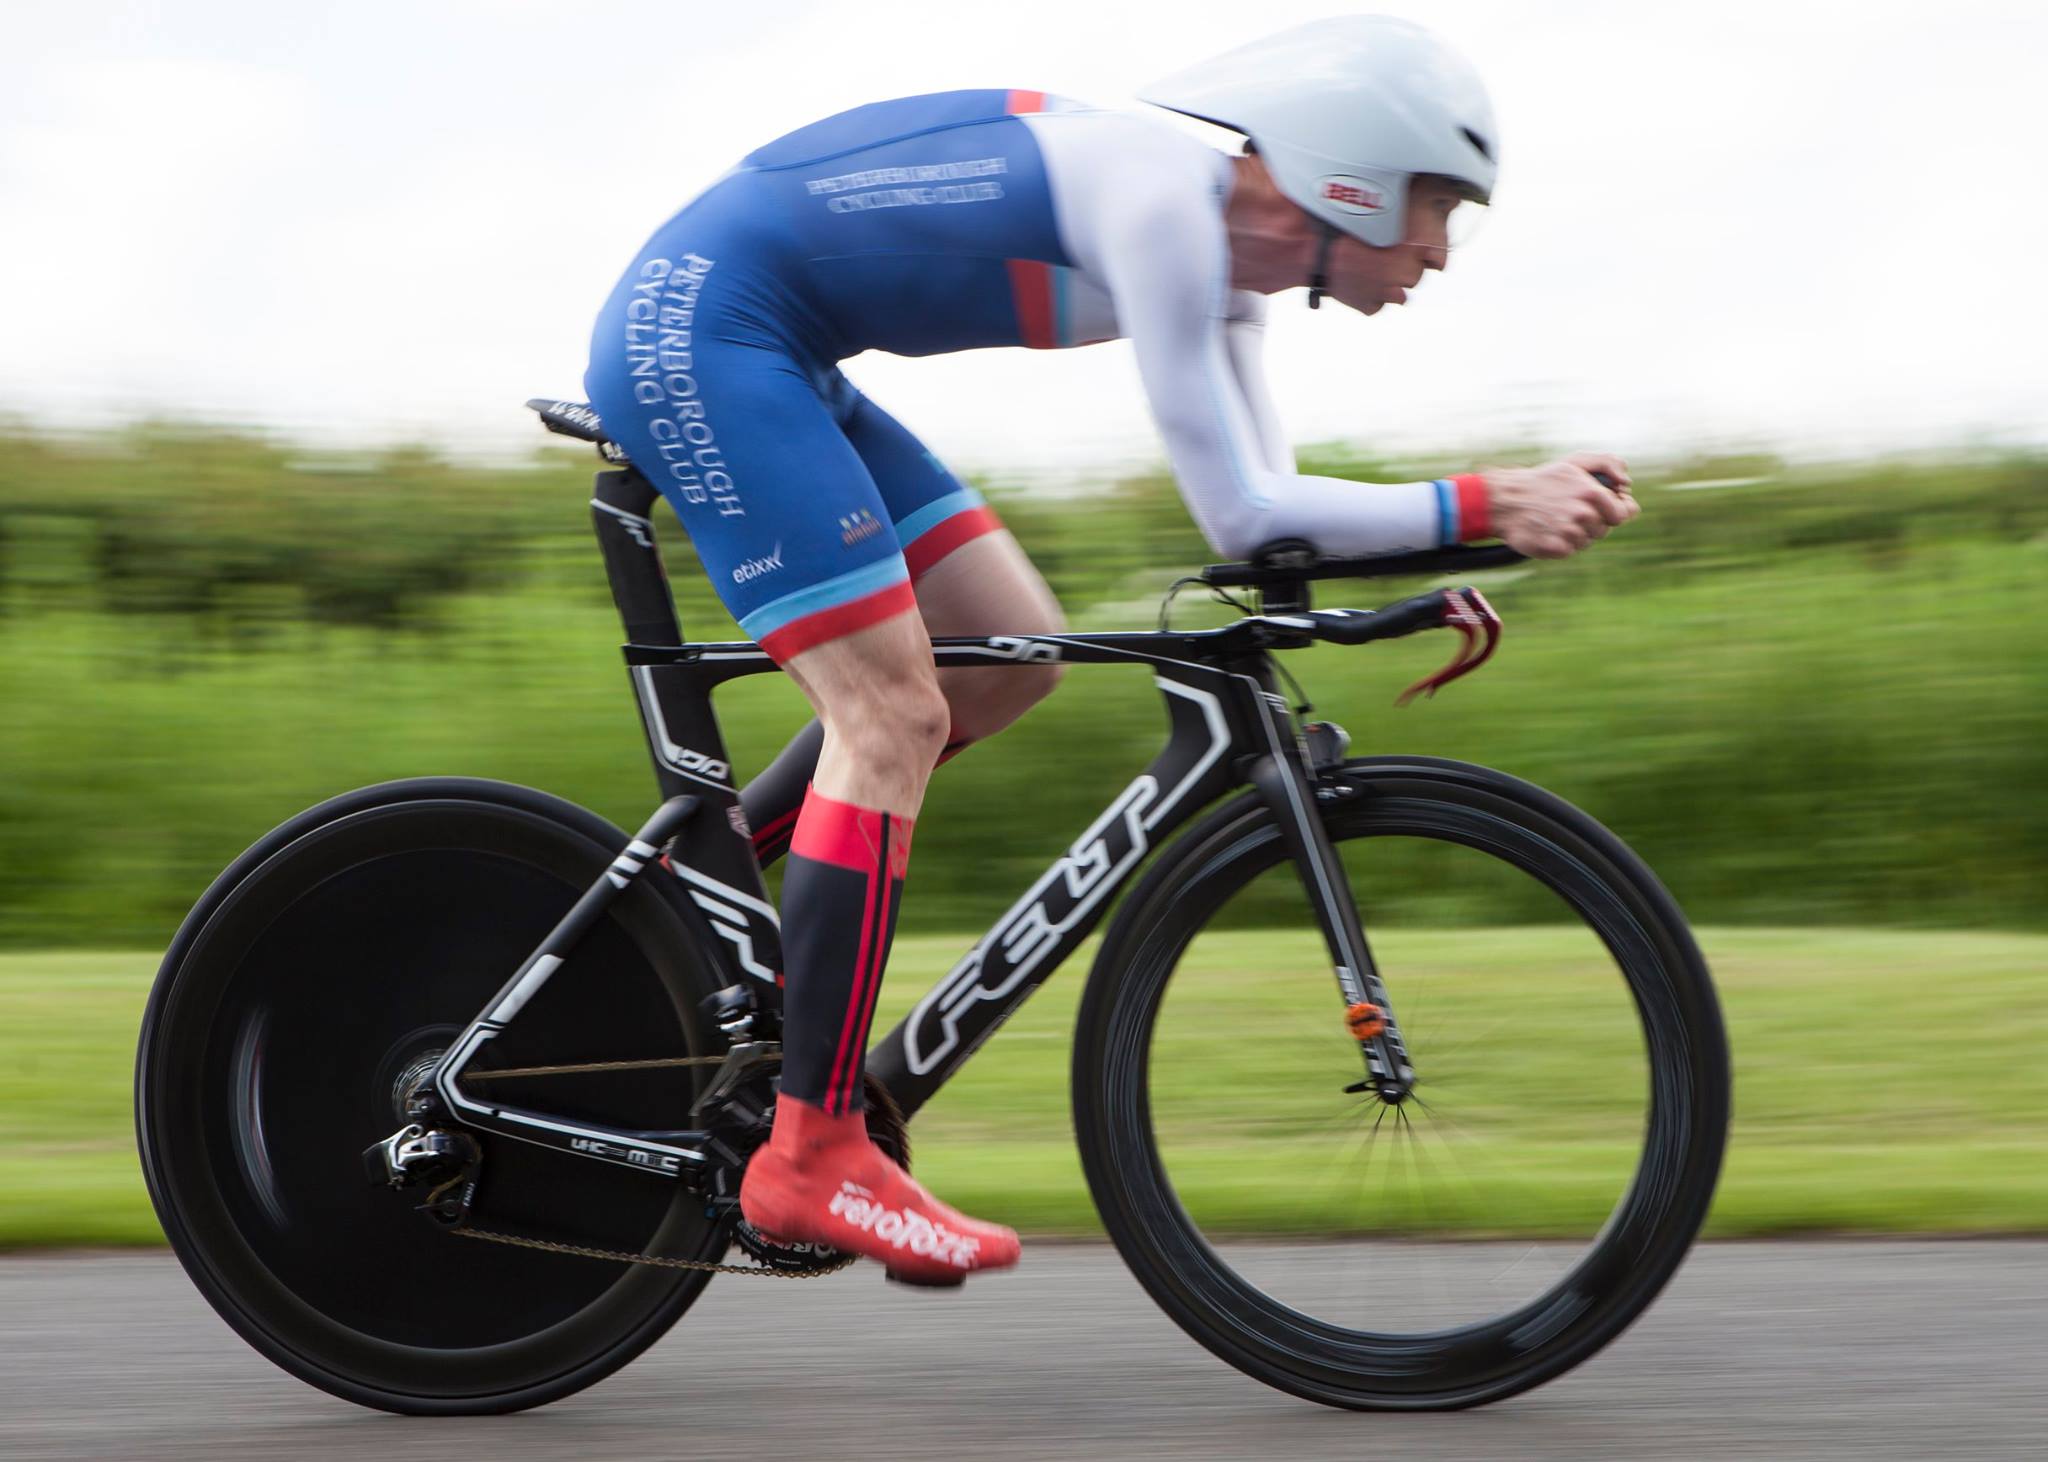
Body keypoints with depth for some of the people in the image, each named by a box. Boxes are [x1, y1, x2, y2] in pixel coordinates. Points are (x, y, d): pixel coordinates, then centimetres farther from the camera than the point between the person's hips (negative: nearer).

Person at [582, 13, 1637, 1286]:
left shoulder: (1225, 254, 7)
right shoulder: (1163, 200, -22)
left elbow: (1265, 511, 9)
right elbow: (1241, 519, -24)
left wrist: (1434, 563, -6)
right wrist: (1485, 504, -23)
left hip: (766, 359, 10)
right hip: (696, 329, -10)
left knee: (1011, 649, 10)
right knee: (892, 717, -13)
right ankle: (813, 1154, -11)